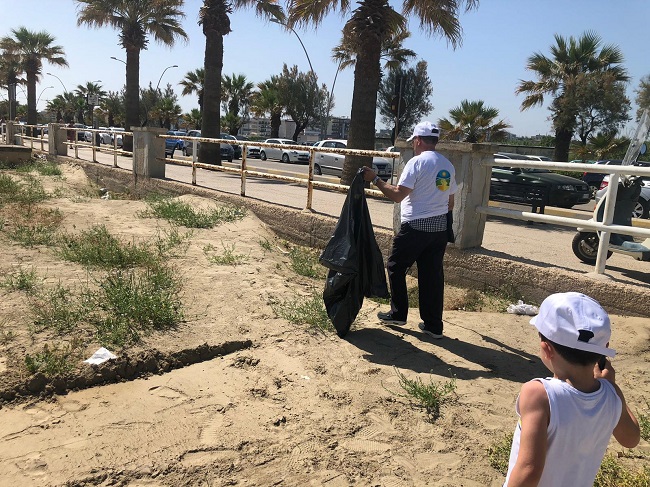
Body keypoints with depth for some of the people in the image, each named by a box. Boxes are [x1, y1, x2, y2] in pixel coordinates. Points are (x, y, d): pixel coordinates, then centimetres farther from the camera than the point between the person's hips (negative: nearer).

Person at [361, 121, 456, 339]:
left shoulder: (417, 162, -11)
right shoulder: (448, 166, 11)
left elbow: (398, 195, -17)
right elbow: (450, 203, 15)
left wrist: (375, 179, -9)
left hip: (415, 226, -7)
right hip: (439, 227, 7)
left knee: (396, 267, 11)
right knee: (432, 274, 10)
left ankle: (398, 314, 18)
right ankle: (433, 325, 14)